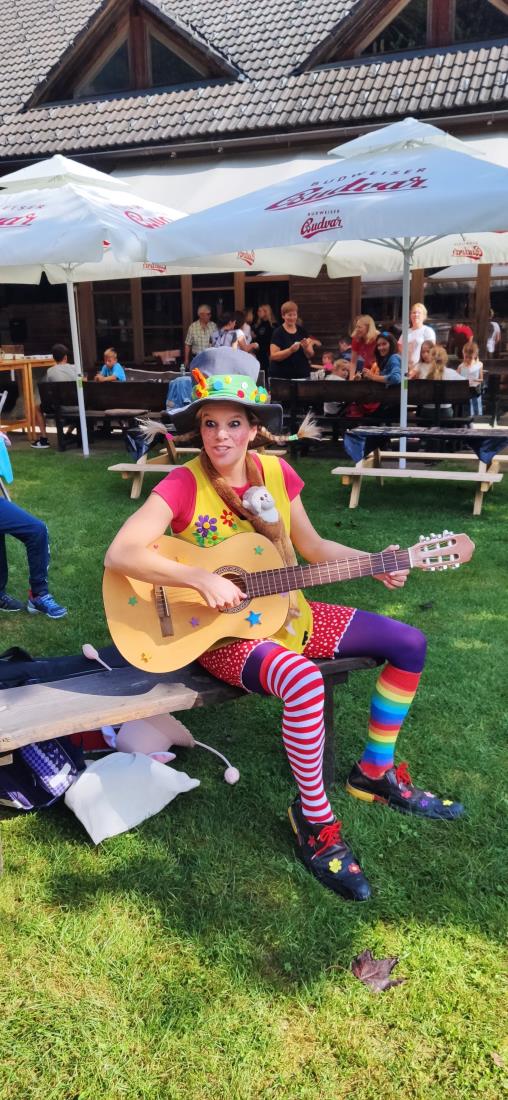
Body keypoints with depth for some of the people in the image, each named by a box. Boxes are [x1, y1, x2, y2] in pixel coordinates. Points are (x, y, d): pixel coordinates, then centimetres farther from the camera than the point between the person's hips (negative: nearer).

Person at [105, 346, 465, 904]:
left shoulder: (276, 472, 0)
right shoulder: (183, 484, -16)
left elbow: (312, 547, 10)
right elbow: (120, 552, -26)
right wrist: (201, 578, -32)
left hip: (285, 611, 7)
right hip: (222, 633, -7)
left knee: (408, 642, 3)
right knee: (304, 682, -37)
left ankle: (375, 772, 18)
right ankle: (314, 816, -10)